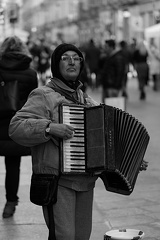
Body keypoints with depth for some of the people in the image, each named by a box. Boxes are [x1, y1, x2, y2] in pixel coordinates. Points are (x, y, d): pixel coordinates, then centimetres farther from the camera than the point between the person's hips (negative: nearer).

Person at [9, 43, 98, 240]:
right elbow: (16, 127, -14)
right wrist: (49, 127, -26)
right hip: (56, 180, -7)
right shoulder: (43, 95, -4)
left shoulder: (87, 100, 18)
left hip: (85, 181, 7)